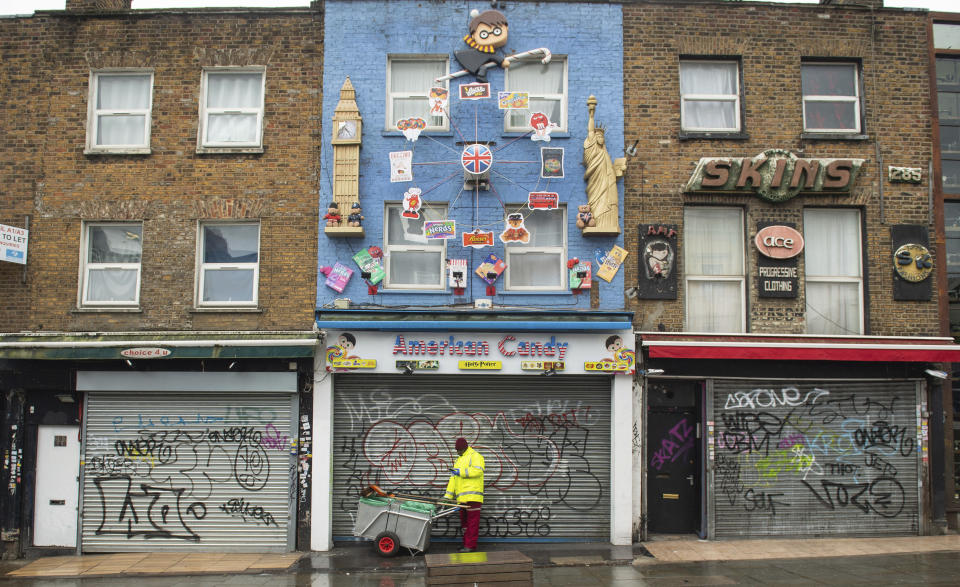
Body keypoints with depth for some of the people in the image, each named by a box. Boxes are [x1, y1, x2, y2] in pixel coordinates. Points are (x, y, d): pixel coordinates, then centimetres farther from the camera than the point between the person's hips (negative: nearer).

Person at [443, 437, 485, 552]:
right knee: (464, 521, 12)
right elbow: (453, 478, 20)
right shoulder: (459, 460, 25)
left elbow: (478, 470, -19)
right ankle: (466, 544, 18)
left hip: (472, 496, -9)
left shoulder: (475, 456, -1)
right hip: (462, 498, 9)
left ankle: (471, 546, -8)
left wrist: (461, 472, -17)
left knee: (472, 522, -7)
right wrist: (448, 495, 12)